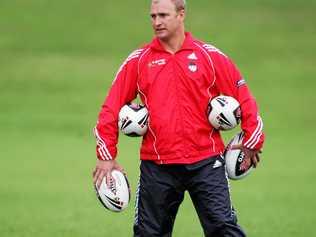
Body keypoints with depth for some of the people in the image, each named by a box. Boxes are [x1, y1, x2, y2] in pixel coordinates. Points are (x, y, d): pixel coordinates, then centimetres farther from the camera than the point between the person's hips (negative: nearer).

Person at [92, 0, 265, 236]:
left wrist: (252, 143, 6)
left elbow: (243, 98, 6)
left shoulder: (210, 56, 1)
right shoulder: (138, 61, 4)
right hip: (156, 165, 2)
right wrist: (106, 156, 2)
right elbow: (111, 108, 6)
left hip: (205, 162, -2)